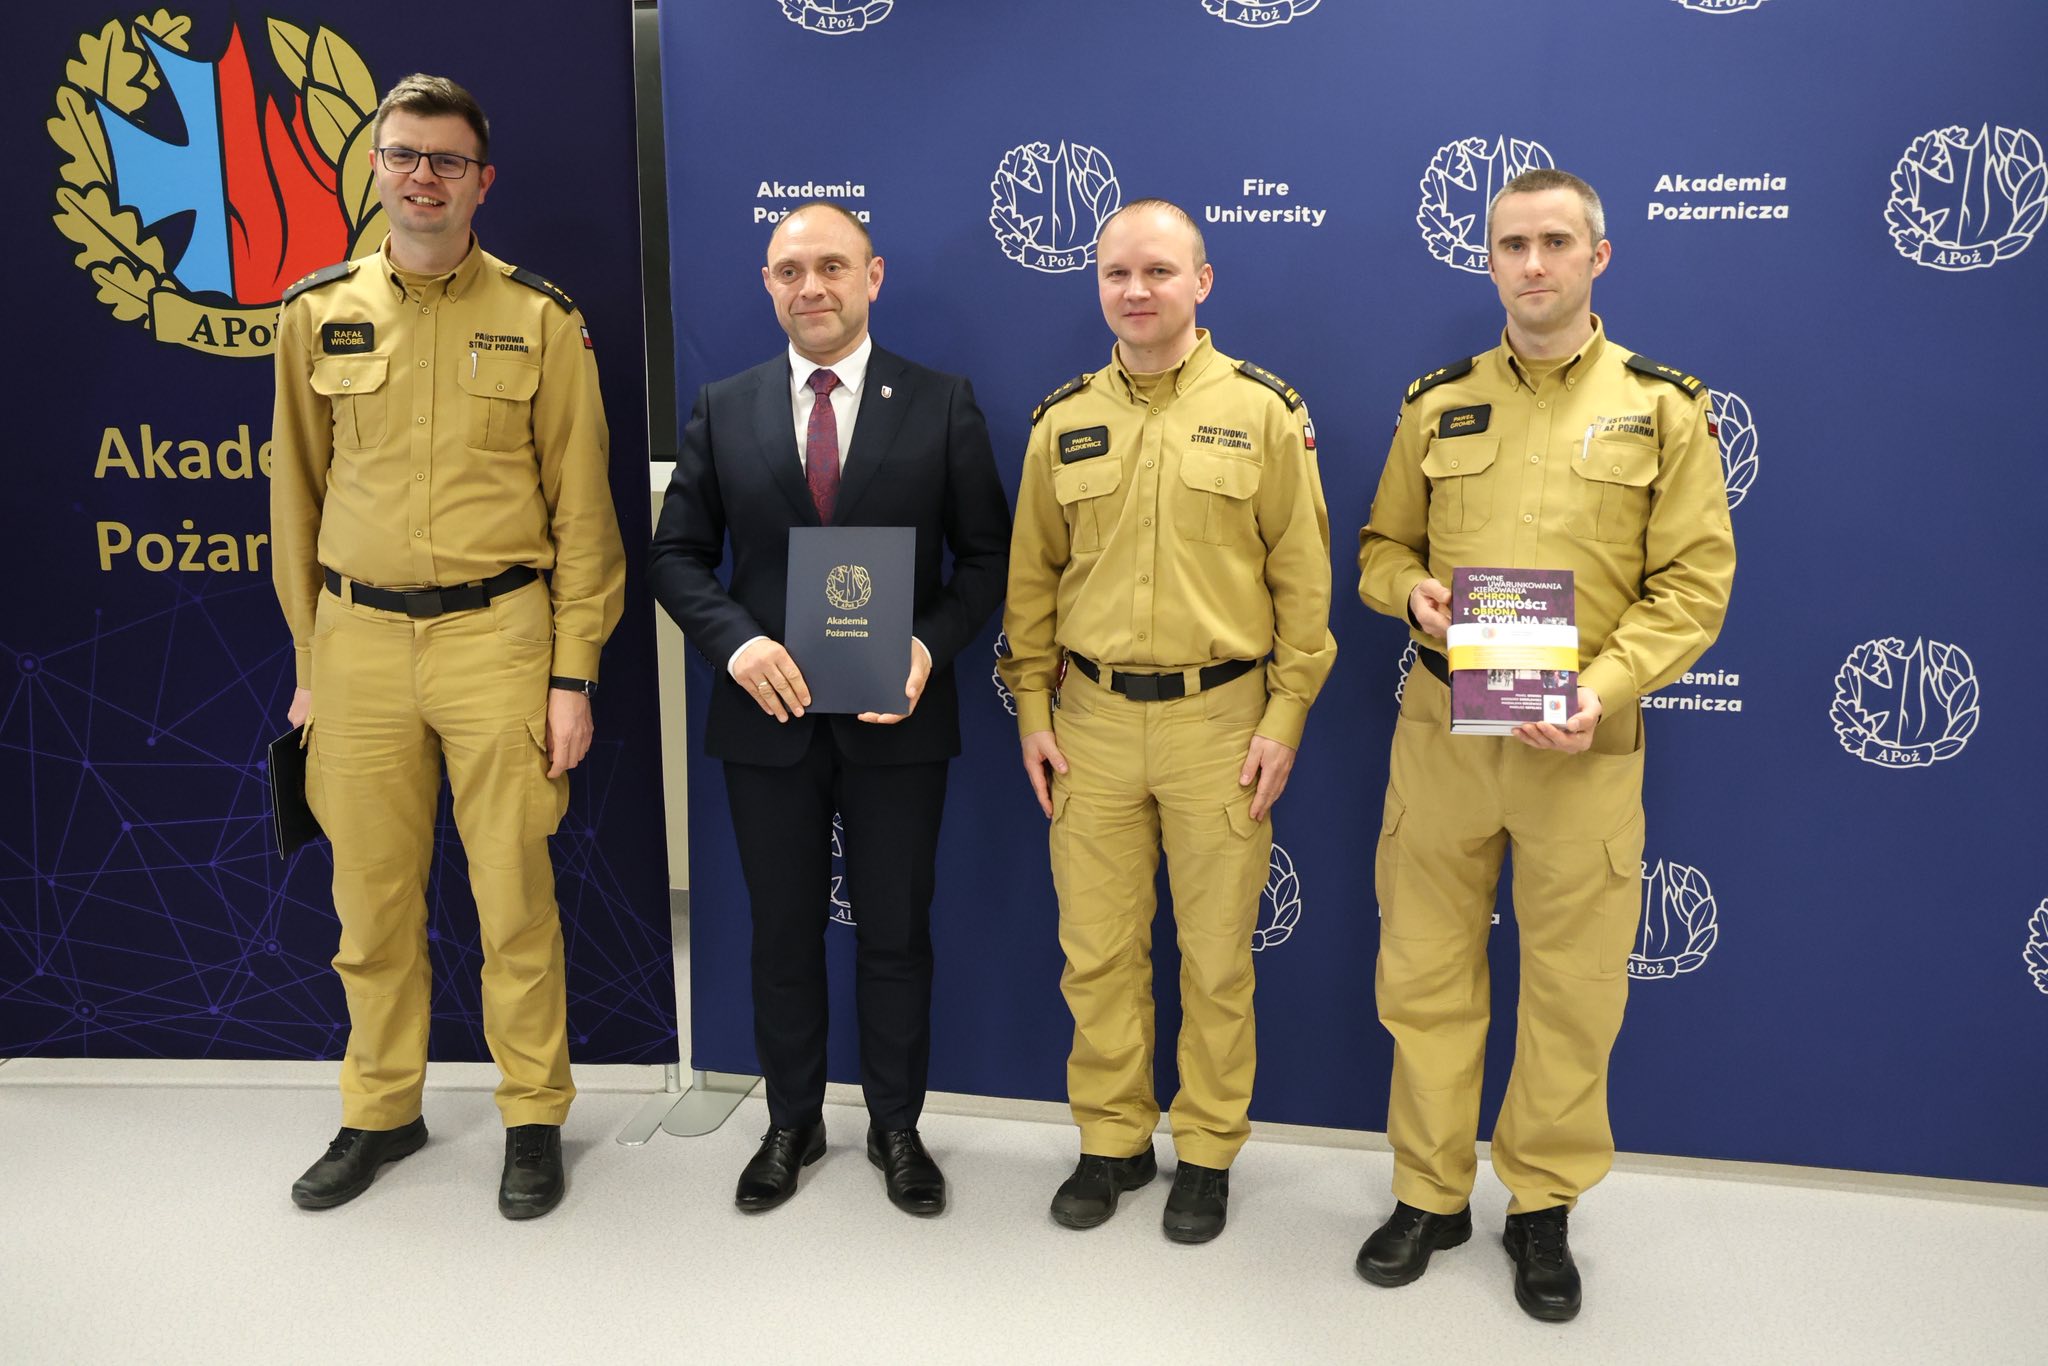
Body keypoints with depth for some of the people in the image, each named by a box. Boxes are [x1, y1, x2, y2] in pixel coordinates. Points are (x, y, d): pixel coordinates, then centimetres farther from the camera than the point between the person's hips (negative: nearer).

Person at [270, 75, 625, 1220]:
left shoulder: (541, 319, 1)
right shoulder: (319, 314, 8)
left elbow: (582, 508, 0)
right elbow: (298, 494, 13)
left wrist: (575, 675, -4)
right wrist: (308, 660, 11)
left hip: (497, 633, -2)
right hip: (360, 640, 3)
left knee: (515, 900, 4)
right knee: (373, 902, 10)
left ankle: (536, 1118, 22)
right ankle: (382, 1114, 30)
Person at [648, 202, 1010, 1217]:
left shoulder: (941, 405, -1)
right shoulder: (723, 408, 4)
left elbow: (985, 555, -1)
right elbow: (678, 553, 4)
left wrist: (930, 647, -17)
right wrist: (737, 643, -14)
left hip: (897, 718, -1)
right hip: (768, 715, 2)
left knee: (895, 935, 12)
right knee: (783, 935, 14)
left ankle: (897, 1128, 31)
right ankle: (791, 1124, 34)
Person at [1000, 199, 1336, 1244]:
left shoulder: (1263, 411, -2)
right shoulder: (1064, 423, 6)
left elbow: (1302, 579, -2)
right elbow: (1032, 578, 10)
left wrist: (1285, 715, -7)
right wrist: (1032, 710, 5)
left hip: (1220, 719, -2)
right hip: (1091, 723, 3)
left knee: (1216, 958, 9)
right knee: (1097, 952, 10)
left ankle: (1208, 1152, 27)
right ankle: (1112, 1141, 29)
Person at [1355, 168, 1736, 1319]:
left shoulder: (1664, 407, 1)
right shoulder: (1438, 405, 9)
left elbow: (1695, 581, -4)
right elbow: (1381, 546, 16)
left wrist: (1601, 688, -18)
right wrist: (1410, 592, -8)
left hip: (1585, 741, -2)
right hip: (1442, 727, 2)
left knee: (1574, 988, 7)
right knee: (1427, 973, 9)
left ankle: (1544, 1209, 26)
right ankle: (1431, 1196, 26)